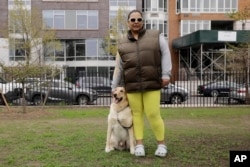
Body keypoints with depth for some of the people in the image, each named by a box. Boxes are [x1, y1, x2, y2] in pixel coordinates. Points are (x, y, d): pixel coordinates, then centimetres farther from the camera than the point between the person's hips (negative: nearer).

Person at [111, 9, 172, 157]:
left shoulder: (156, 36, 7)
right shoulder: (123, 44, 13)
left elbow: (165, 55, 3)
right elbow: (119, 68, 14)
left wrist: (166, 74, -9)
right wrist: (115, 88, 13)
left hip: (151, 84, -2)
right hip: (132, 85, 3)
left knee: (153, 114, -4)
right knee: (137, 114, 5)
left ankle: (162, 144, 12)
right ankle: (139, 144, 14)